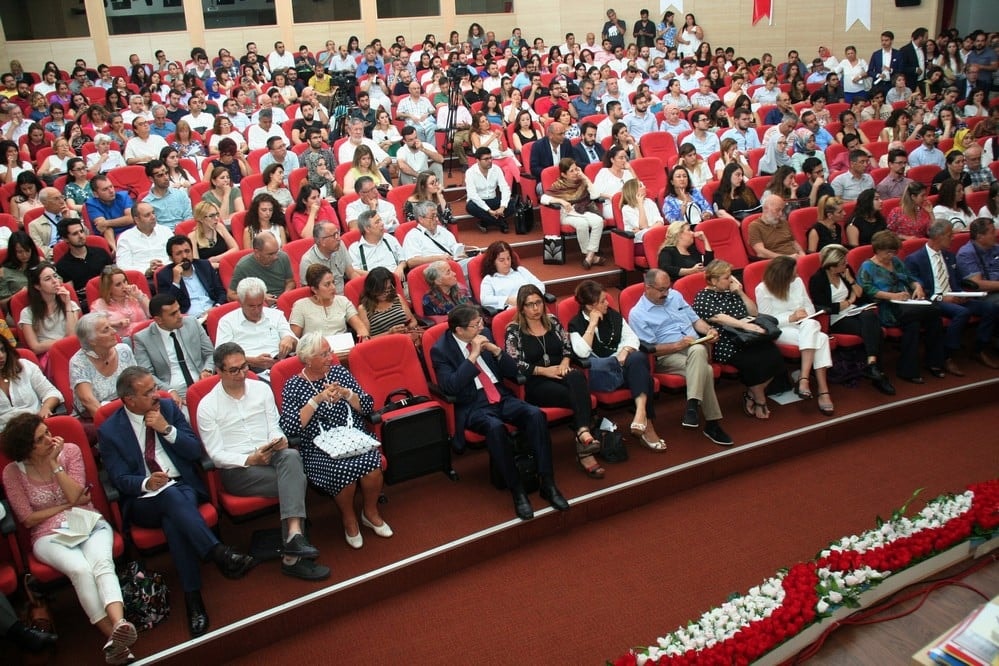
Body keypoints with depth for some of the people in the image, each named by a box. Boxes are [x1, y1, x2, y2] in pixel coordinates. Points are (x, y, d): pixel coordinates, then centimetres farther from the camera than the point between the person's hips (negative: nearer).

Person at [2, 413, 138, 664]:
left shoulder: (70, 451, 4)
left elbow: (74, 495, -5)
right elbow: (28, 519, 2)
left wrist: (54, 463, -9)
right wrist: (67, 505, 1)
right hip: (49, 536, -1)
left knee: (102, 562, -33)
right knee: (80, 569, -33)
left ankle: (119, 625, -55)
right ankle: (115, 636, -37)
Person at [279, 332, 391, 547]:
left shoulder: (339, 371, 10)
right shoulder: (293, 386, -1)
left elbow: (368, 406, 7)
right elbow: (289, 428, -14)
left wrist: (346, 394, -11)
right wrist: (317, 399, -17)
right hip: (318, 449, -3)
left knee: (371, 462, -27)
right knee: (343, 469, -32)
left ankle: (371, 512, 1)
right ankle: (349, 519, -2)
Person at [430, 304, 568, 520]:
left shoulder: (484, 335, 8)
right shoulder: (440, 350, -5)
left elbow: (512, 371, 10)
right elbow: (450, 387, -20)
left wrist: (496, 350, -8)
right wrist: (473, 356, -20)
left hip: (501, 397, 5)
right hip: (472, 406, -5)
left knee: (536, 414, -24)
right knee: (495, 427, -36)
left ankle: (547, 483, -19)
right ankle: (517, 492, -24)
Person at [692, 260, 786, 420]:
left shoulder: (731, 292, 19)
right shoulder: (703, 298, -1)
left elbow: (754, 313, 19)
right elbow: (718, 318, -18)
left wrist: (741, 293, 6)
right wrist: (744, 325, -30)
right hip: (725, 344, -6)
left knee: (774, 355, -19)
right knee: (754, 362, -30)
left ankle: (751, 395, -1)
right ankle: (760, 401, -5)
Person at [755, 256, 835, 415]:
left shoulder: (797, 282, 6)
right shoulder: (763, 289, -9)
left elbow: (810, 307, 10)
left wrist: (805, 314, -13)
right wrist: (791, 318, -19)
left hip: (805, 325, 5)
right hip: (779, 329, -5)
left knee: (810, 326, -34)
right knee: (819, 338, -30)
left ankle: (804, 379, -36)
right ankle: (822, 390, -35)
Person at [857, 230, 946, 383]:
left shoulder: (896, 262, 25)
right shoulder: (867, 267, 4)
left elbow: (910, 278, 29)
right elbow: (867, 290, -11)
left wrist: (917, 286, 6)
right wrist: (892, 296, -19)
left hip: (908, 304, 6)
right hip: (887, 310, -6)